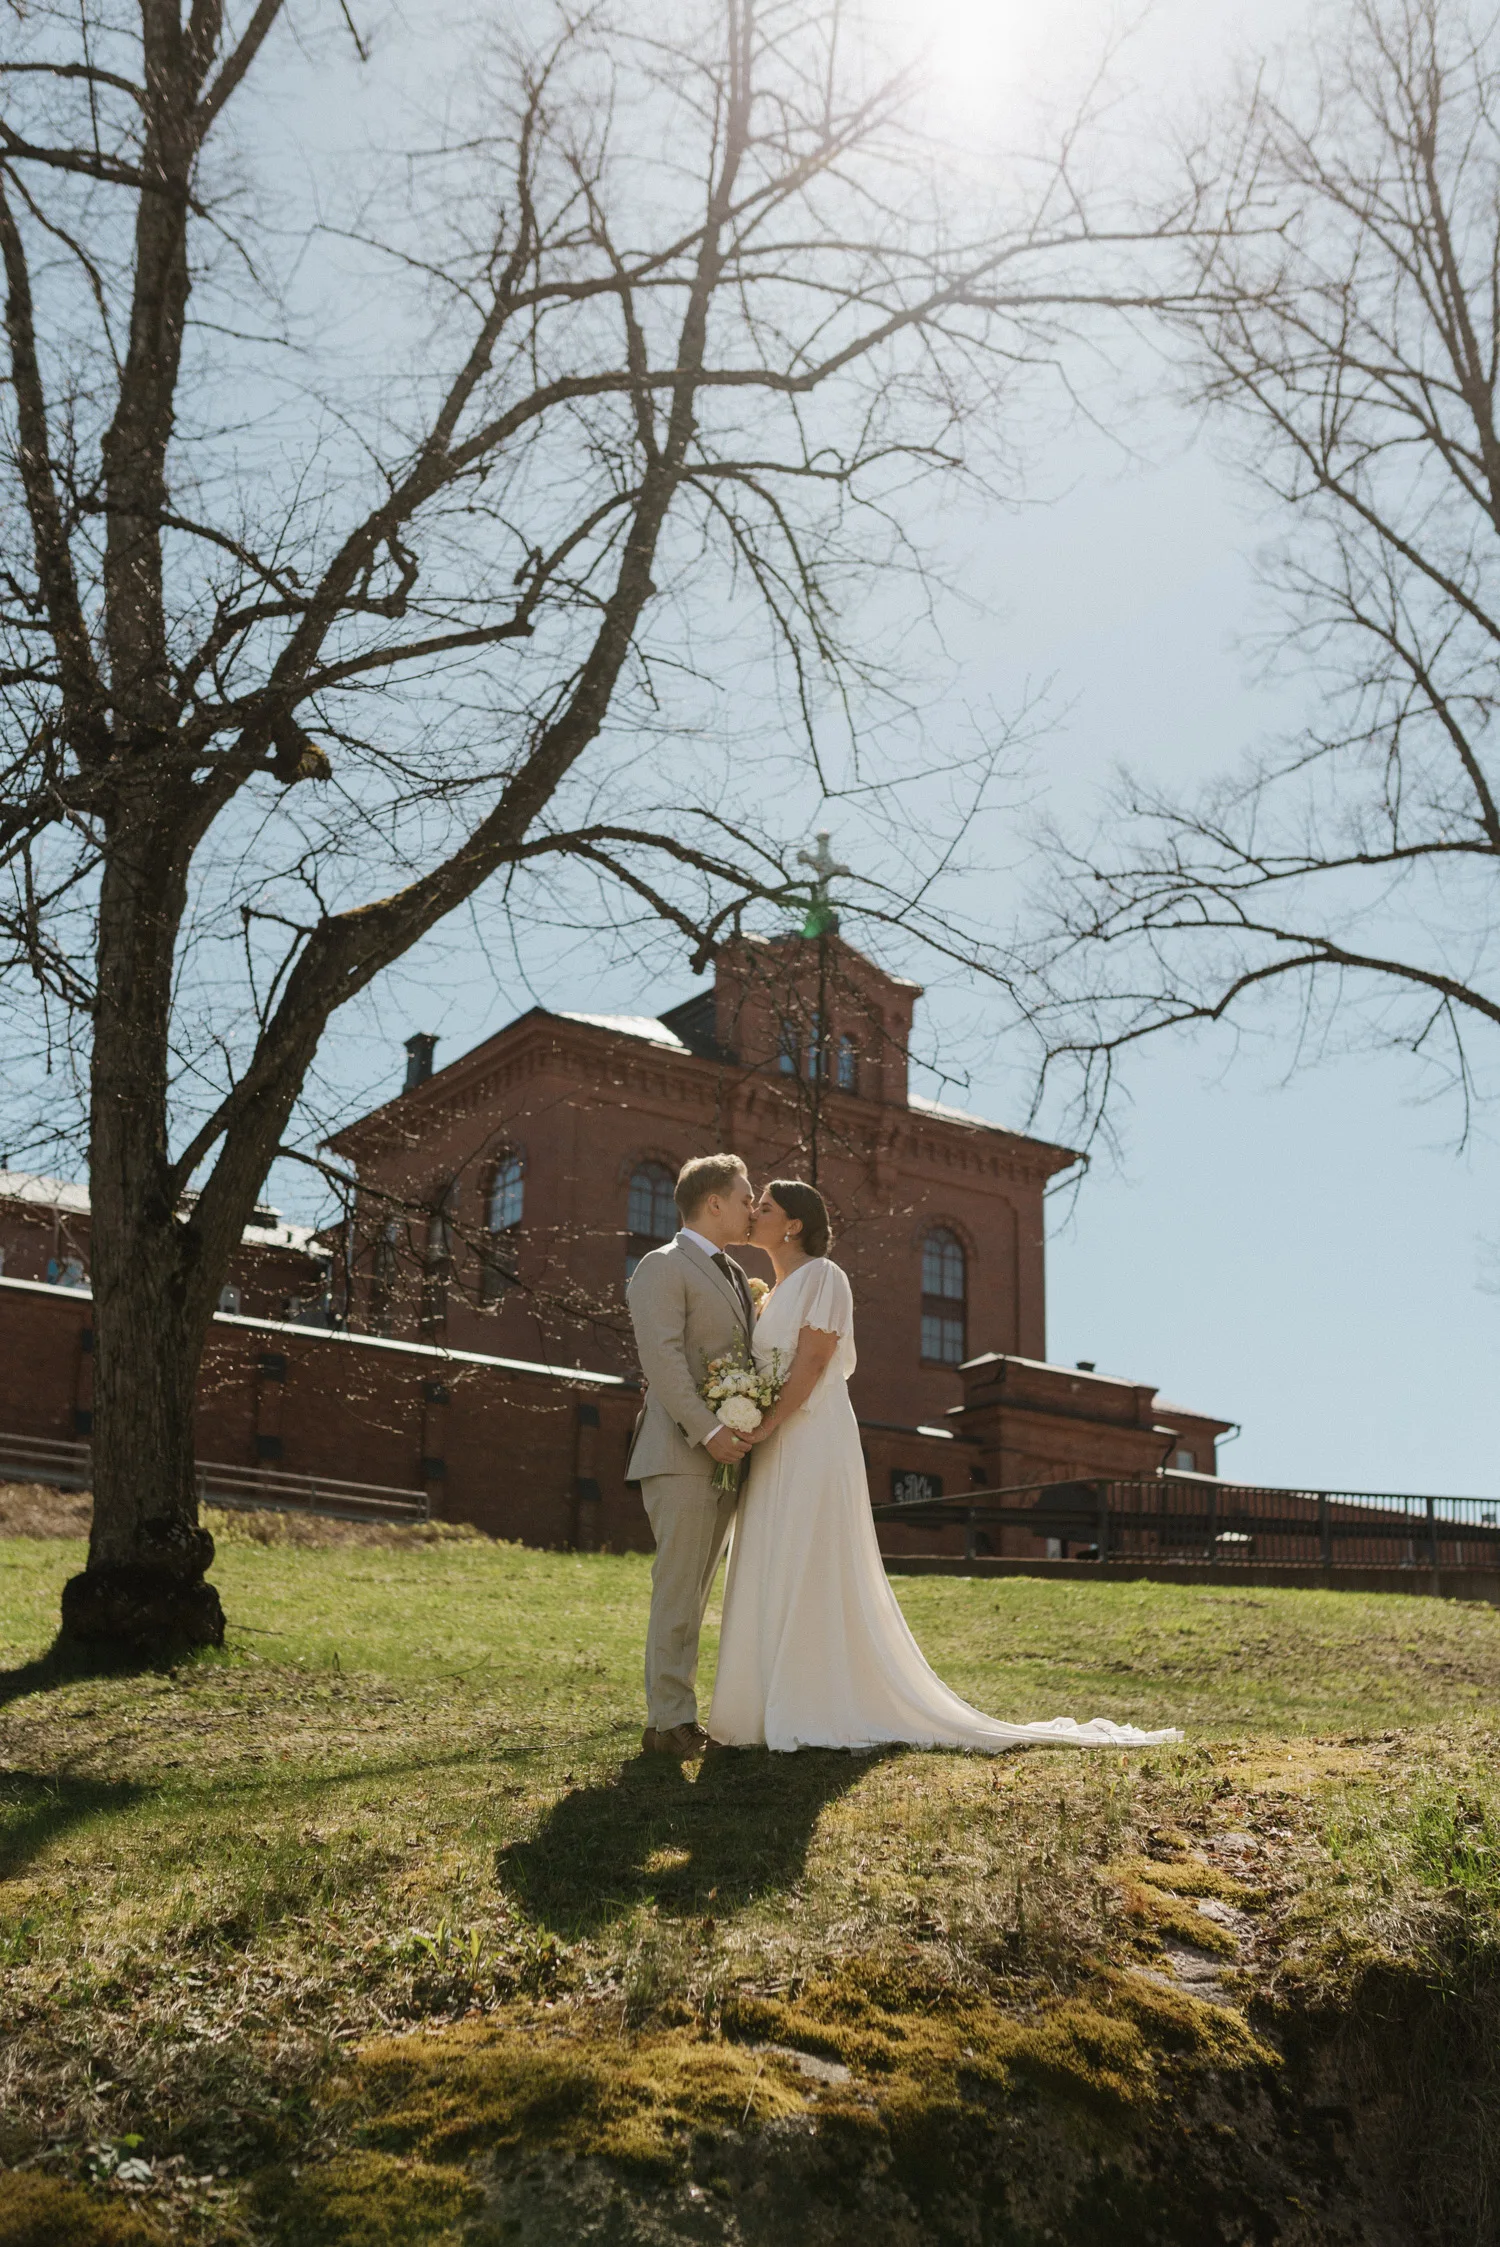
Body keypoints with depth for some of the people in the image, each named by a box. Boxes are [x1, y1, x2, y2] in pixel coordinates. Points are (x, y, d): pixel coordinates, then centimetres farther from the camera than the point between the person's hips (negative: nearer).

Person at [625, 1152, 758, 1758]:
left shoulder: (733, 1275, 23)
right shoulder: (663, 1267, -5)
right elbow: (662, 1359, -16)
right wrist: (707, 1430, -23)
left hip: (725, 1457, 8)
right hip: (681, 1456, -8)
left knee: (693, 1594, 10)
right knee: (678, 1591, -8)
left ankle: (680, 1715, 15)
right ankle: (668, 1722, -4)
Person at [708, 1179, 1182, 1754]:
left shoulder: (820, 1276, -6)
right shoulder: (776, 1292, 22)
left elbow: (812, 1360, -15)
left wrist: (768, 1425, -20)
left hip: (811, 1442, -9)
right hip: (776, 1450, 9)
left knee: (811, 1574, -9)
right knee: (773, 1581, 7)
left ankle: (819, 1717, -5)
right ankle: (775, 1711, 10)